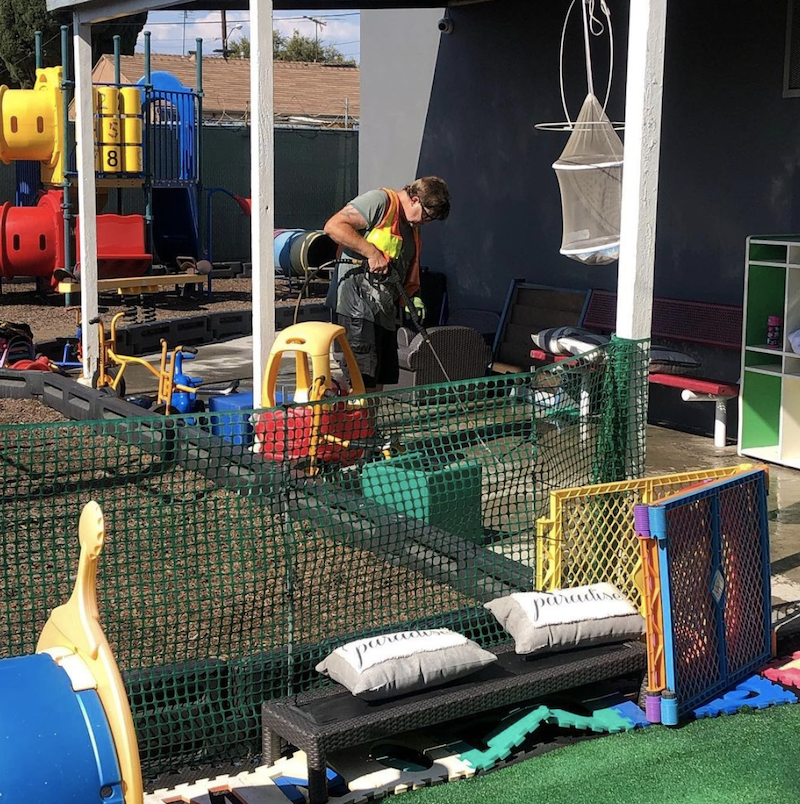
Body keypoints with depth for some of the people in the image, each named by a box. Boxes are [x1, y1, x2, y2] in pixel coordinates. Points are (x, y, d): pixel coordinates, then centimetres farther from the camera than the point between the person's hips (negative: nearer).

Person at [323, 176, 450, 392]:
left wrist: (412, 297, 10)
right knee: (362, 383, -14)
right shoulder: (380, 201, -7)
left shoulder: (413, 228, 22)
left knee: (380, 382, 9)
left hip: (385, 311, 9)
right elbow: (333, 226, -17)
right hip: (356, 304, -9)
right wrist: (372, 252, -21)